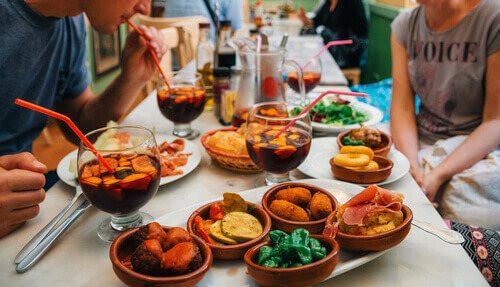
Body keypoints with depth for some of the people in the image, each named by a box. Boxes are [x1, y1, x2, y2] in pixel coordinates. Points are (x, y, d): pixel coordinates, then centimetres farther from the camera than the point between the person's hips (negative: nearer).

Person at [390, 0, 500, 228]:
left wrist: (437, 176, -24)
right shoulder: (404, 25, 3)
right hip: (417, 143, 5)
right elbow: (402, 107, -3)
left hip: (478, 150, -4)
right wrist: (412, 166, -20)